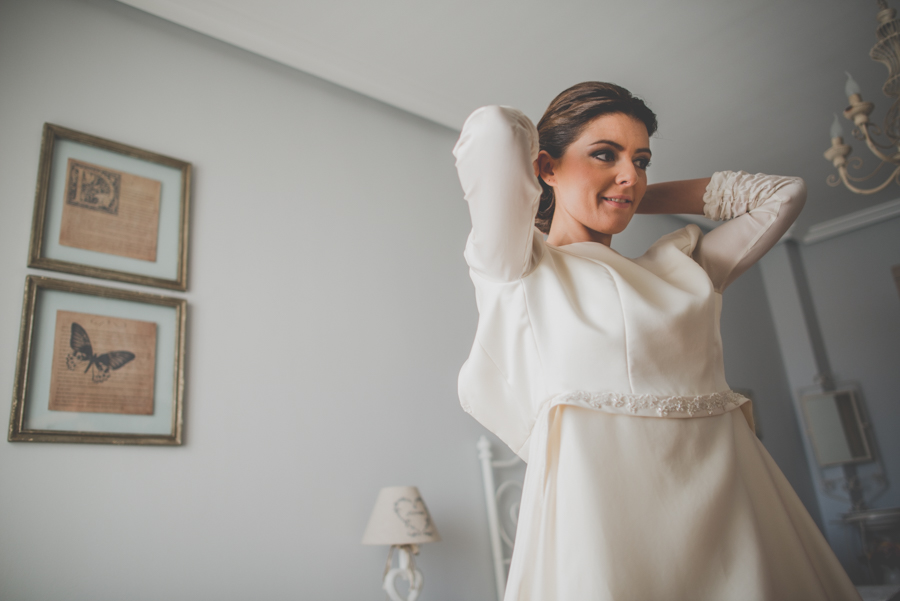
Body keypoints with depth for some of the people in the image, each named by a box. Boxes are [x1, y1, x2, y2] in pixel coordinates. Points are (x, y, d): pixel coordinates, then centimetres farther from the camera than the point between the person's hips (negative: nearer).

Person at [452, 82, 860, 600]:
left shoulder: (678, 267, 19)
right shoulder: (519, 269, 4)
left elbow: (783, 192, 28)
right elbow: (495, 128, -8)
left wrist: (642, 197, 24)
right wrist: (548, 187, 14)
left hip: (731, 502, 6)